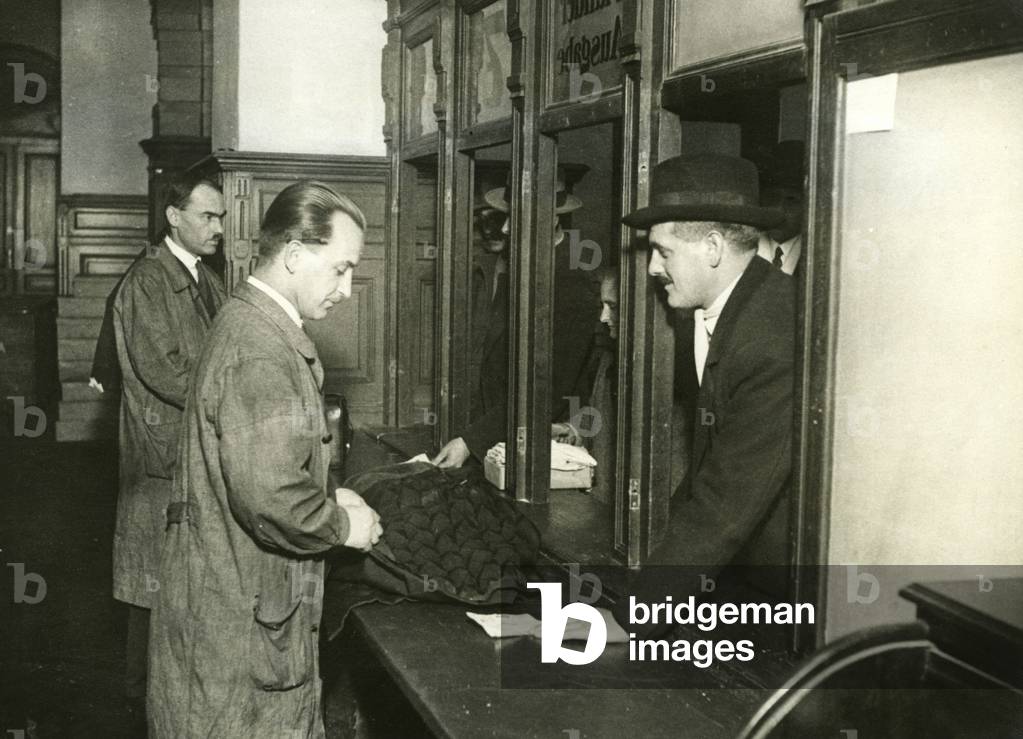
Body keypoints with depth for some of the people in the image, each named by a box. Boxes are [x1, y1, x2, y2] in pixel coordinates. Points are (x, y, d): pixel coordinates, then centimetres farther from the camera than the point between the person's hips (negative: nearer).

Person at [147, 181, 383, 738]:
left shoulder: (251, 324, 12)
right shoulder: (262, 353, -22)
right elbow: (269, 495, -30)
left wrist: (327, 500, 10)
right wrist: (342, 525, -13)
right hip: (241, 620, -10)